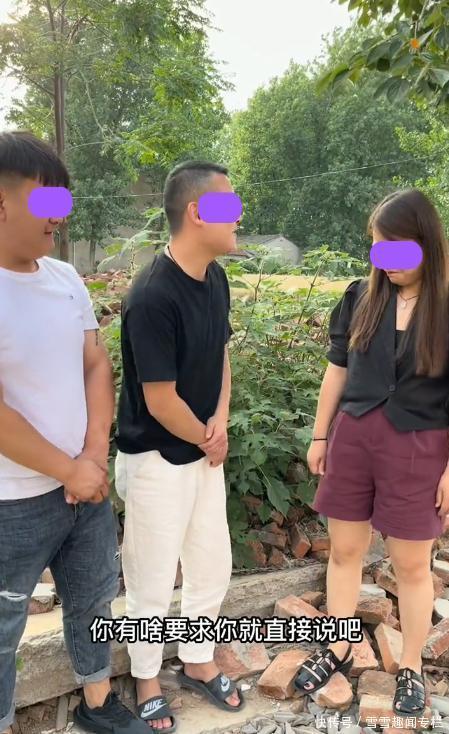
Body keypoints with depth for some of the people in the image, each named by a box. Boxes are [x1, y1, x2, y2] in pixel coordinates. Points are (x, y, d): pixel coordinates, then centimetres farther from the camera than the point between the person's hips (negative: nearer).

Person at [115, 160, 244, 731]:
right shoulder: (152, 297, -27)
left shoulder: (215, 279, -1)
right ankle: (147, 680, 36)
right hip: (157, 461, -7)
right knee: (153, 582, 11)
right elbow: (161, 401, -23)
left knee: (213, 568, 19)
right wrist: (207, 438, -6)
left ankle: (198, 663, 43)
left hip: (204, 452, 8)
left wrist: (220, 420, -4)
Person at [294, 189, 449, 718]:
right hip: (353, 436, 3)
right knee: (344, 551, 14)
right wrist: (320, 437, 9)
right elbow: (338, 370, 7)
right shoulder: (361, 298, -1)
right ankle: (338, 650, 35)